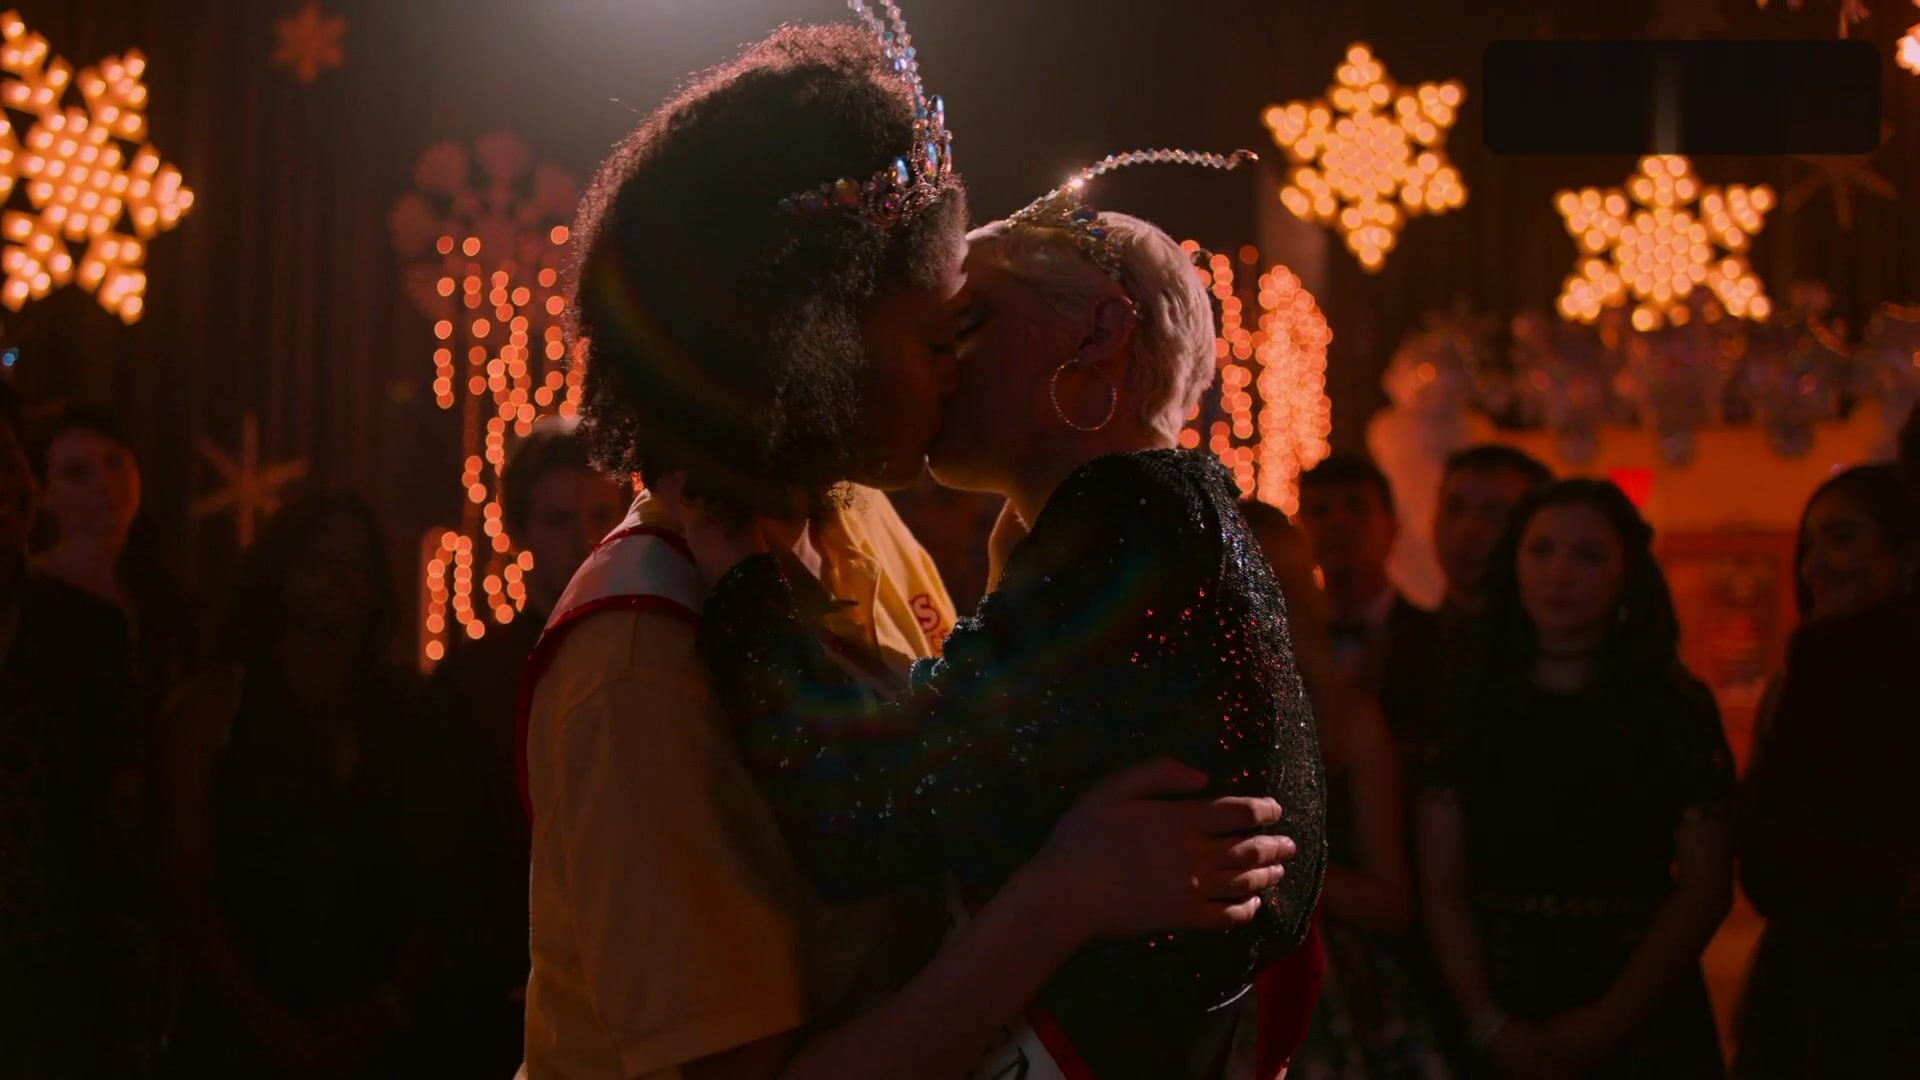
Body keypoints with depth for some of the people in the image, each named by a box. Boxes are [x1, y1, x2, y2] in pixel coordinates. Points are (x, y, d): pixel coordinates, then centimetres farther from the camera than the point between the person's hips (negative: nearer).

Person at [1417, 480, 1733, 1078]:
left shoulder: (1678, 708, 0)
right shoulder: (1466, 707, 1)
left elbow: (1706, 887, -6)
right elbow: (1440, 885, -3)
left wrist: (1608, 1022, -14)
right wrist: (1492, 1027, -15)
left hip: (1643, 1024, -1)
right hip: (1497, 1003, 1)